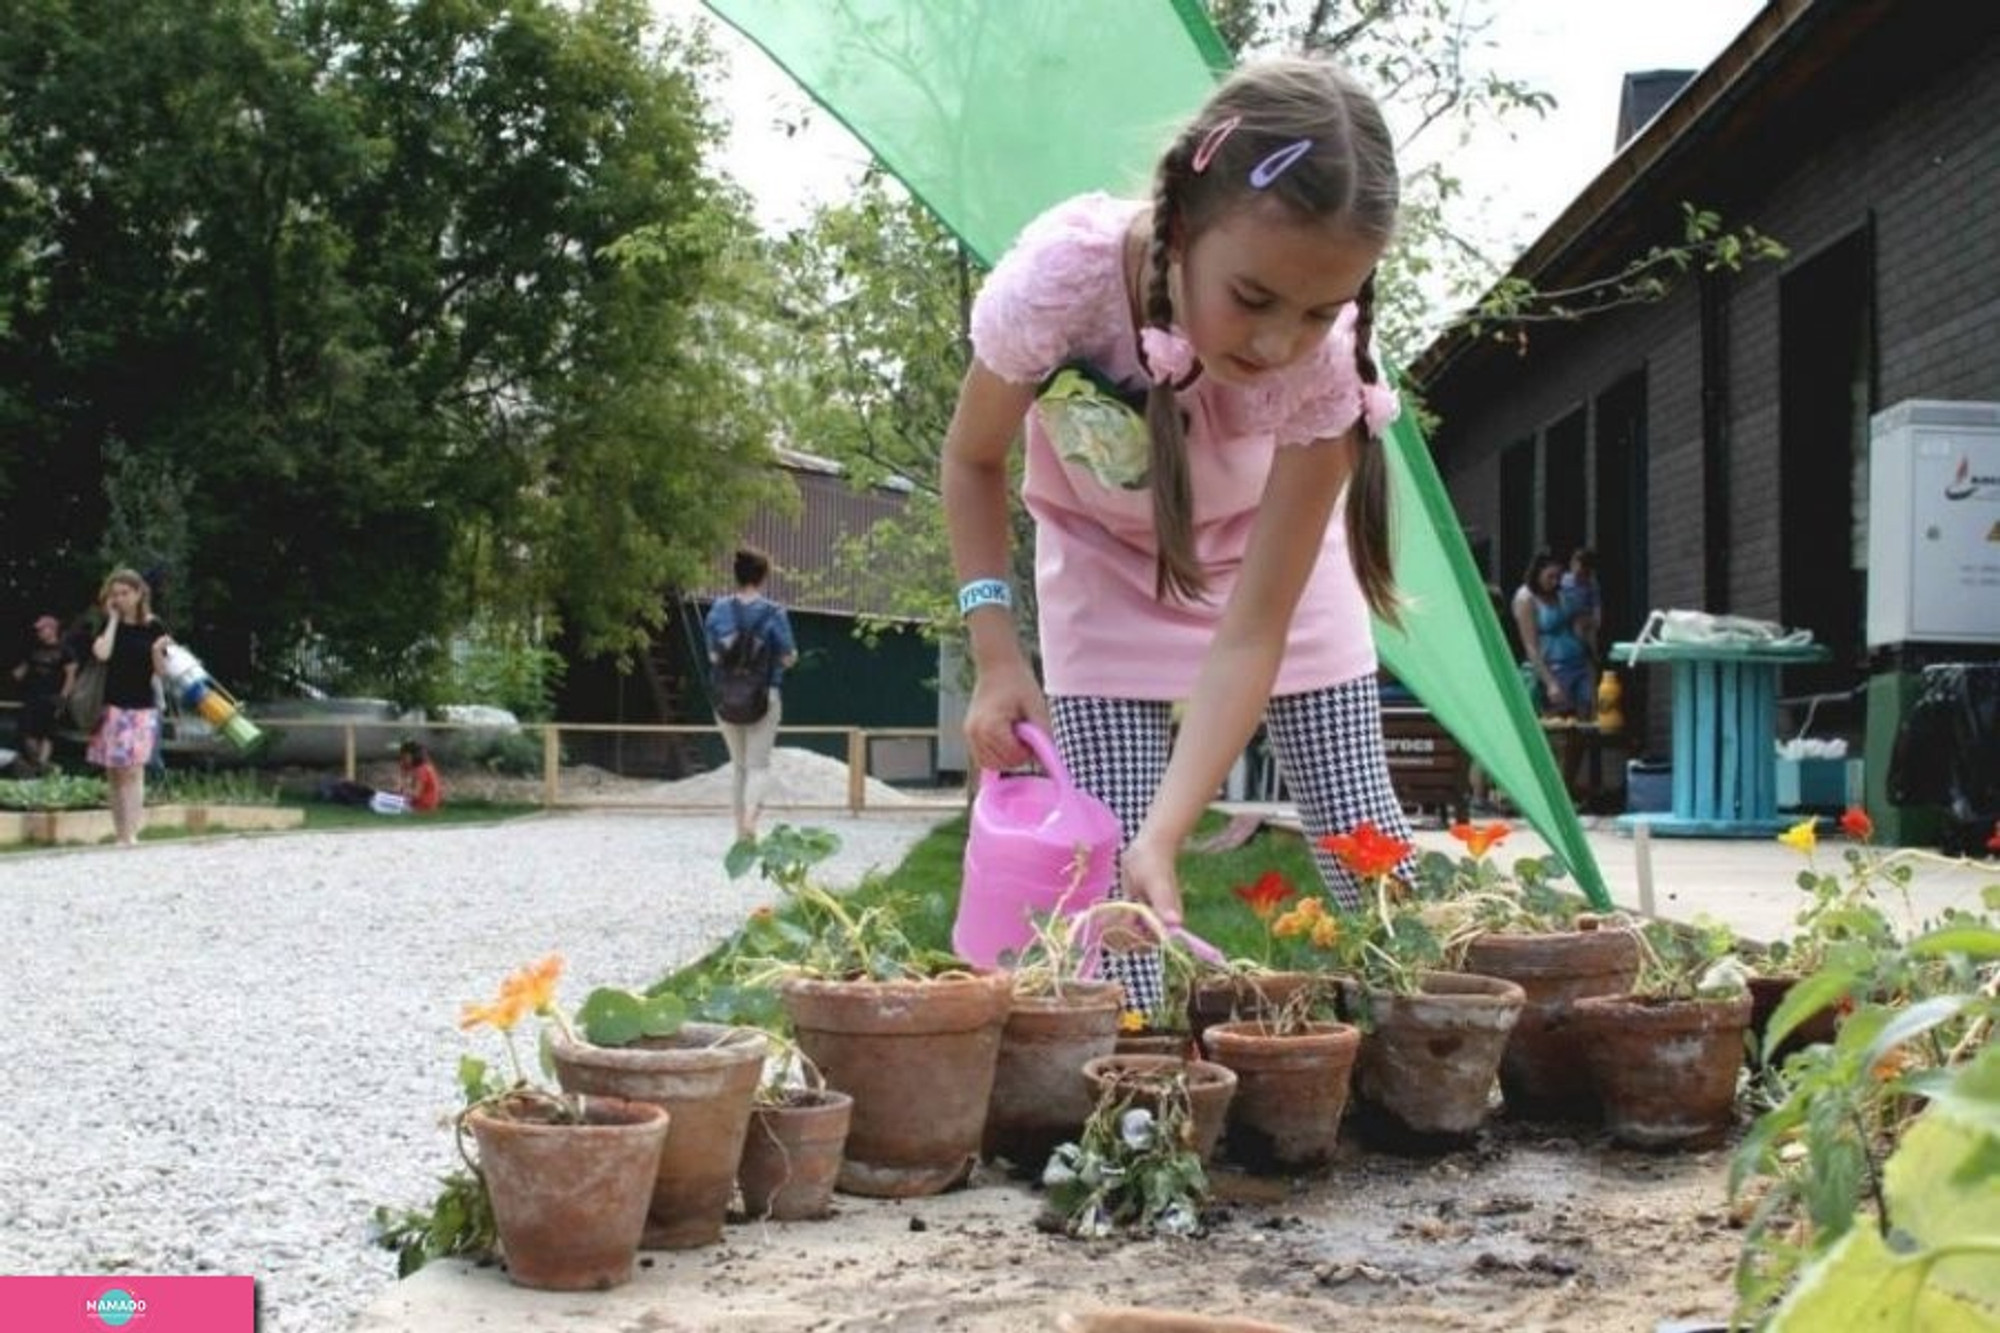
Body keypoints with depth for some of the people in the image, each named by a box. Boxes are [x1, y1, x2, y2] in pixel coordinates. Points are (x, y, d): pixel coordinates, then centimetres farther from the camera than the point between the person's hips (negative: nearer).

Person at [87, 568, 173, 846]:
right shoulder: (108, 626, 5)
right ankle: (118, 832, 10)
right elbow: (101, 653, -14)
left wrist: (157, 652, -20)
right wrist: (113, 620, -5)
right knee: (114, 774, 5)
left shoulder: (153, 628, 0)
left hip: (140, 709, -3)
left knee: (132, 771, -9)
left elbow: (161, 671, 1)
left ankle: (129, 835, -12)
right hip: (111, 707, 3)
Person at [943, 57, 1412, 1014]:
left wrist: (1164, 835, -43)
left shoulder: (1329, 369, -35)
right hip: (1105, 557, 0)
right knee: (1108, 859, -11)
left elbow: (1251, 632, -33)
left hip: (1270, 551, 0)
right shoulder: (1060, 279, -38)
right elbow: (973, 460, -15)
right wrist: (995, 652, -26)